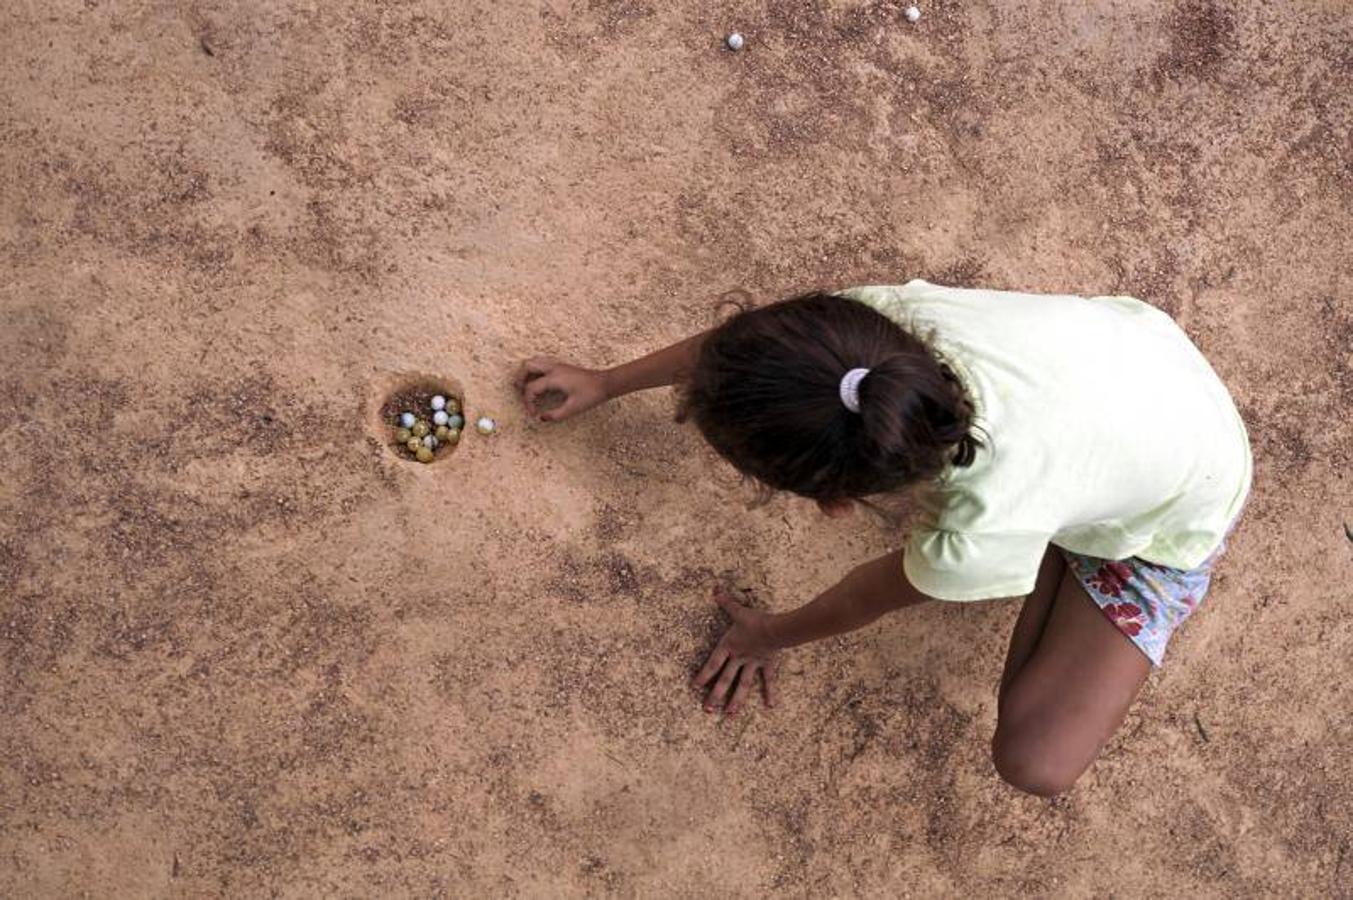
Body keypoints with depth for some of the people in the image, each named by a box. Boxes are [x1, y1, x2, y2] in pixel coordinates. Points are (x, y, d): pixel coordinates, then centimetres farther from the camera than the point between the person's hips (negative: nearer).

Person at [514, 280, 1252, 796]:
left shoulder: (983, 534, -43)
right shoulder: (885, 319, -34)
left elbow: (881, 592, -19)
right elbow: (739, 344, -12)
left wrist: (773, 635, 1)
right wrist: (604, 384, 3)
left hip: (1177, 507, -4)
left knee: (1034, 764, -11)